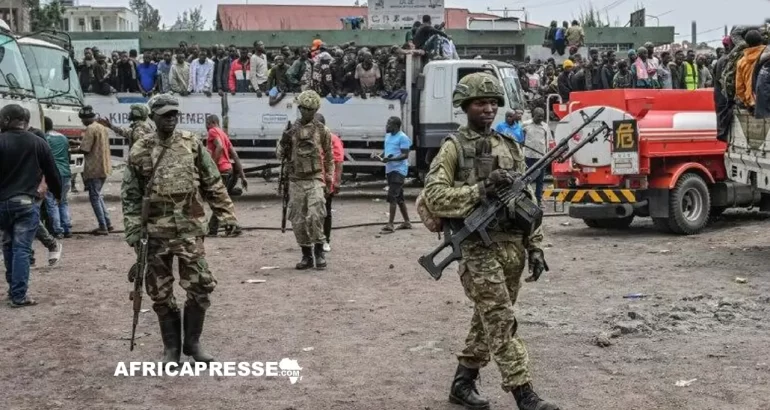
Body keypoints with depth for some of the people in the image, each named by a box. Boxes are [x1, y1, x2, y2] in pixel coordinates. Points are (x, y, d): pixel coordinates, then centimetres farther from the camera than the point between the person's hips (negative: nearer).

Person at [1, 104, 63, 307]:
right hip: (25, 202, -1)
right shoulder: (38, 143, -1)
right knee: (22, 248, -2)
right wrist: (57, 193, 23)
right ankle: (18, 295, -5)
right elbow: (52, 173, 6)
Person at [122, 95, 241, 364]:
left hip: (190, 229, 0)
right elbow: (130, 195, 3)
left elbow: (213, 184, 8)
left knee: (200, 287, -2)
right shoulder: (139, 151, 0)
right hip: (156, 232, 0)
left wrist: (227, 215, 4)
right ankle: (171, 346, 20)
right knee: (161, 293, 6)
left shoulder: (192, 144, 3)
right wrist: (134, 232, -3)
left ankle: (193, 342, 15)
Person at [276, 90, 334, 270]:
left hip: (315, 180, -3)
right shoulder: (291, 130, 8)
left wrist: (330, 181, 5)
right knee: (298, 221, 5)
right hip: (296, 181, 3)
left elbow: (329, 157, 7)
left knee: (314, 216, -18)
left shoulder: (322, 131, 3)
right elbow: (280, 154, 11)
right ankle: (306, 256, 16)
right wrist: (284, 141, -9)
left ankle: (319, 252, -3)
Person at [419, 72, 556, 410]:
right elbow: (433, 197, -13)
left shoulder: (511, 147, 15)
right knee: (501, 322, -9)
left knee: (487, 320, 13)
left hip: (513, 246, 6)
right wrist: (481, 189, -20)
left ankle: (462, 383, 26)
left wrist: (535, 247, 9)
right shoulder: (454, 147, -3)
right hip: (478, 247, -6)